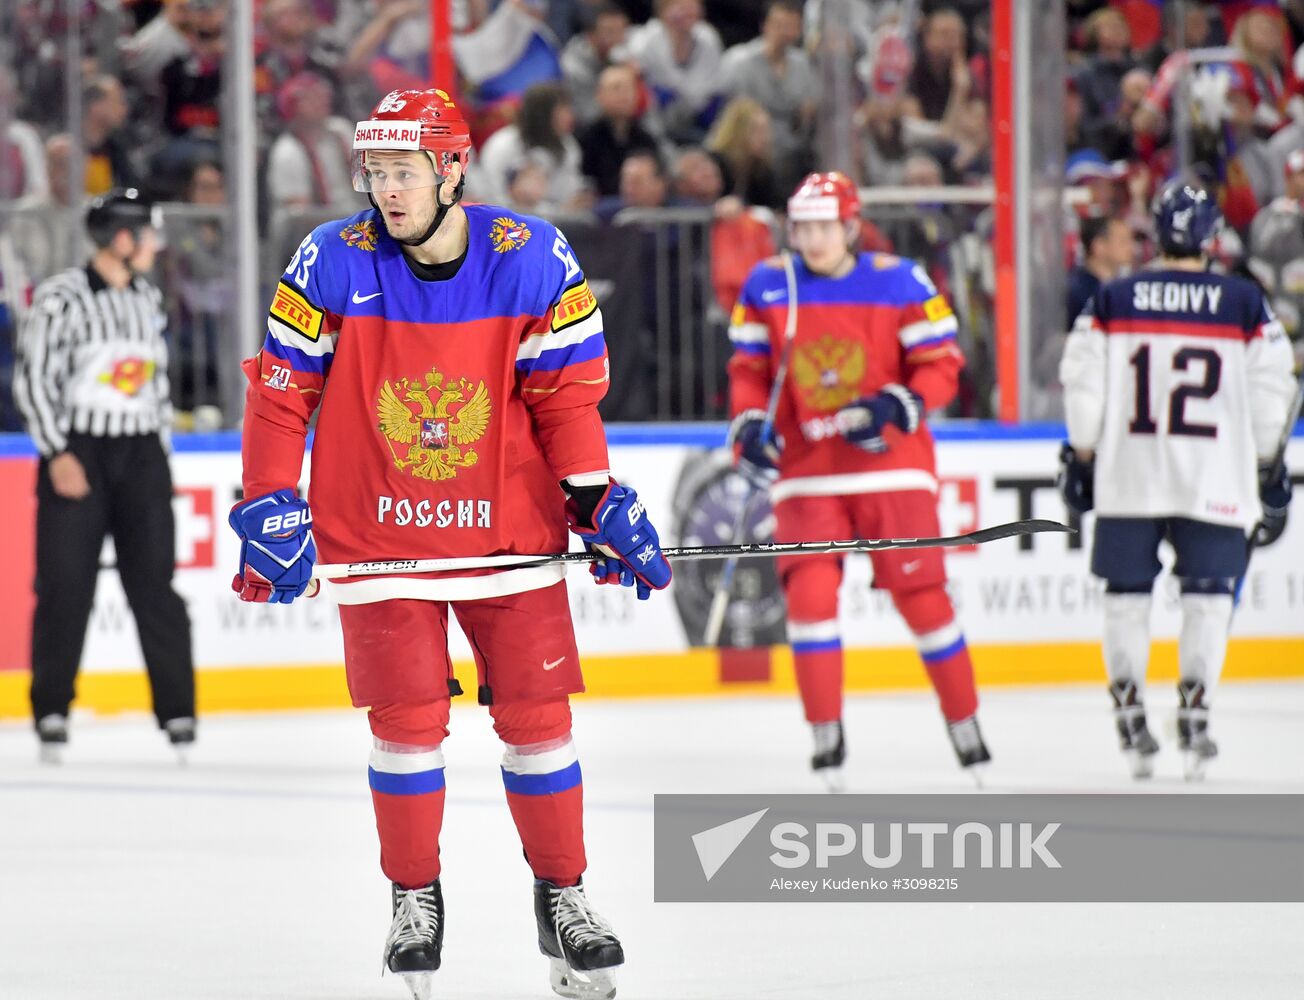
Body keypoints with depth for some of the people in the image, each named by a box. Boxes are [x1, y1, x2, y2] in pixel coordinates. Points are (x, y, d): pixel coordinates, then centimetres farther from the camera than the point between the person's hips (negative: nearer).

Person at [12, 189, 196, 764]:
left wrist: (161, 451, 16)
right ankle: (52, 713, 6)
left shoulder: (148, 300, 13)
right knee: (65, 586, -3)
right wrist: (57, 454, -13)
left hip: (140, 456, 5)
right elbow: (33, 378, -8)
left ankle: (177, 710, 5)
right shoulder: (61, 298, -8)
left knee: (155, 582, 2)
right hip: (78, 455, -5)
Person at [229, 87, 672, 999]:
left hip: (509, 529, 0)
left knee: (537, 714, 2)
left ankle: (563, 895, 17)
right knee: (407, 719, -2)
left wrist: (598, 498, -8)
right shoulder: (332, 264, -9)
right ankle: (416, 901, 15)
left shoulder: (532, 259, -9)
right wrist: (270, 506, -7)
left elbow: (567, 389, -3)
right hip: (377, 531, 0)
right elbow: (281, 388, -2)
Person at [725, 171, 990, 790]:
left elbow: (941, 364, -4)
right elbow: (749, 366, 11)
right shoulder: (767, 287, 2)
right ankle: (826, 736, -1)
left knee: (920, 595, -1)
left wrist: (895, 406, -20)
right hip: (806, 471, 2)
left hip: (891, 465, -2)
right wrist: (749, 424, -6)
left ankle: (964, 721, 16)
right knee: (810, 594, -11)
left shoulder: (898, 282, -6)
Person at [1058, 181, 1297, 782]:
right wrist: (1269, 469, 12)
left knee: (1126, 592, 11)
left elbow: (1082, 382, 0)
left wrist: (1082, 457, 11)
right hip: (1213, 477, -1)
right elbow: (1271, 389, 1)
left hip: (1128, 476, 1)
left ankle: (1129, 710, 9)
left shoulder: (1113, 301, 1)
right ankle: (1193, 710, -2)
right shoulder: (1244, 304, -1)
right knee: (1208, 593, 6)